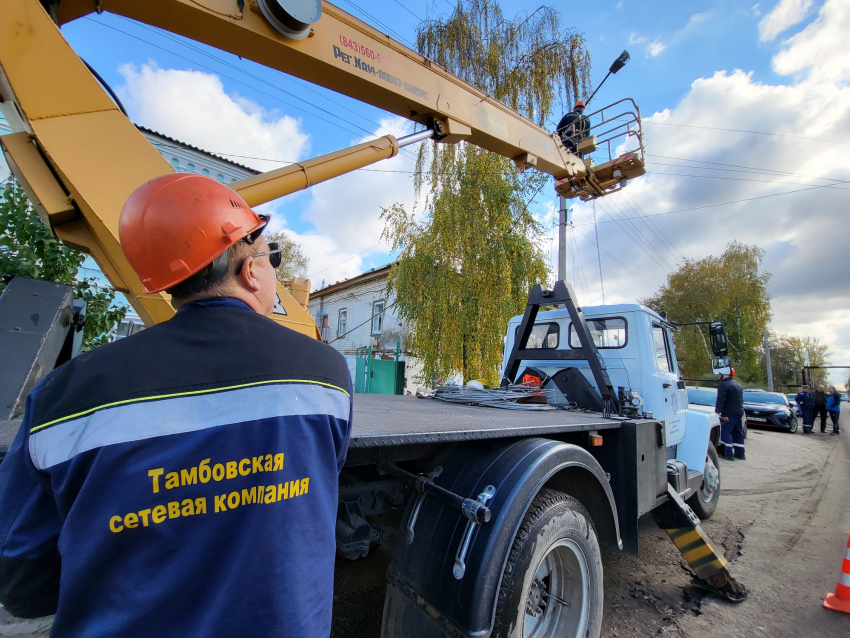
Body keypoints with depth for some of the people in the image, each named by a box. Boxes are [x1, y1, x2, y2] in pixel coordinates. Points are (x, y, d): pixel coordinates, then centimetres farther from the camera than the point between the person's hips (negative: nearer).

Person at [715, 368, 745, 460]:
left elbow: (720, 400, -19)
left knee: (726, 432, -6)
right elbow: (741, 400, 24)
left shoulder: (724, 385, -13)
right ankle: (740, 453, 19)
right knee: (738, 433, 14)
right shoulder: (738, 385, 18)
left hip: (729, 413, -9)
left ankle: (729, 454, -9)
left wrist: (717, 411, -16)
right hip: (739, 412, 9)